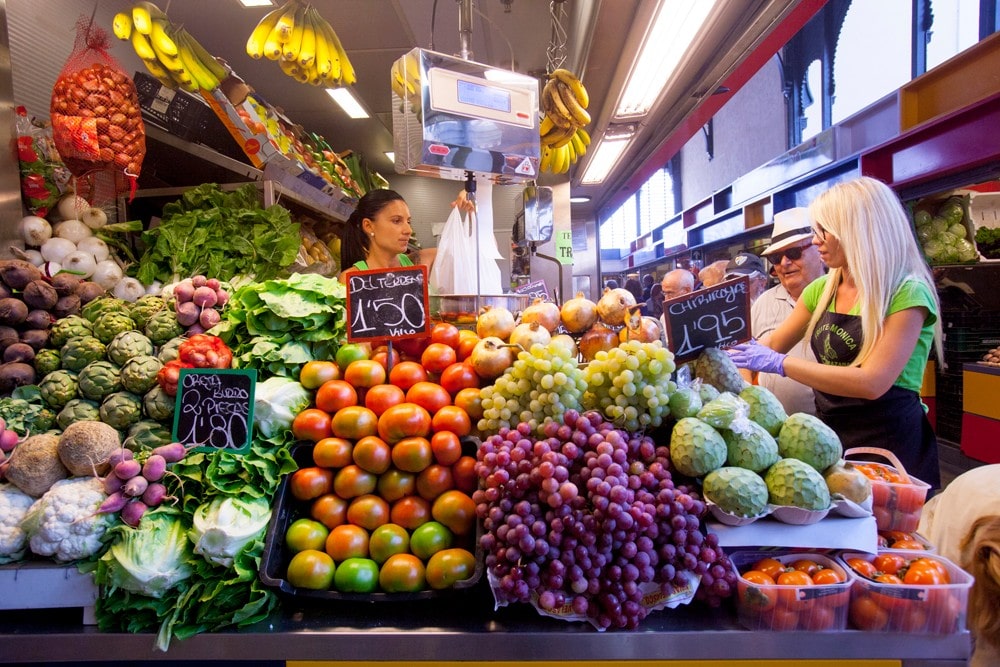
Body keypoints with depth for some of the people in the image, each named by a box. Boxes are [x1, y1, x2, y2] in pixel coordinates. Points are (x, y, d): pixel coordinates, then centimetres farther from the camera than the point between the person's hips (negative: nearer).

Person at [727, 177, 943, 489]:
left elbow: (872, 382, -26)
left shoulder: (907, 293, -16)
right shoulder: (822, 290, 4)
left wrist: (779, 363, -27)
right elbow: (773, 344, 11)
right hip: (832, 434, 6)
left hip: (890, 443, -6)